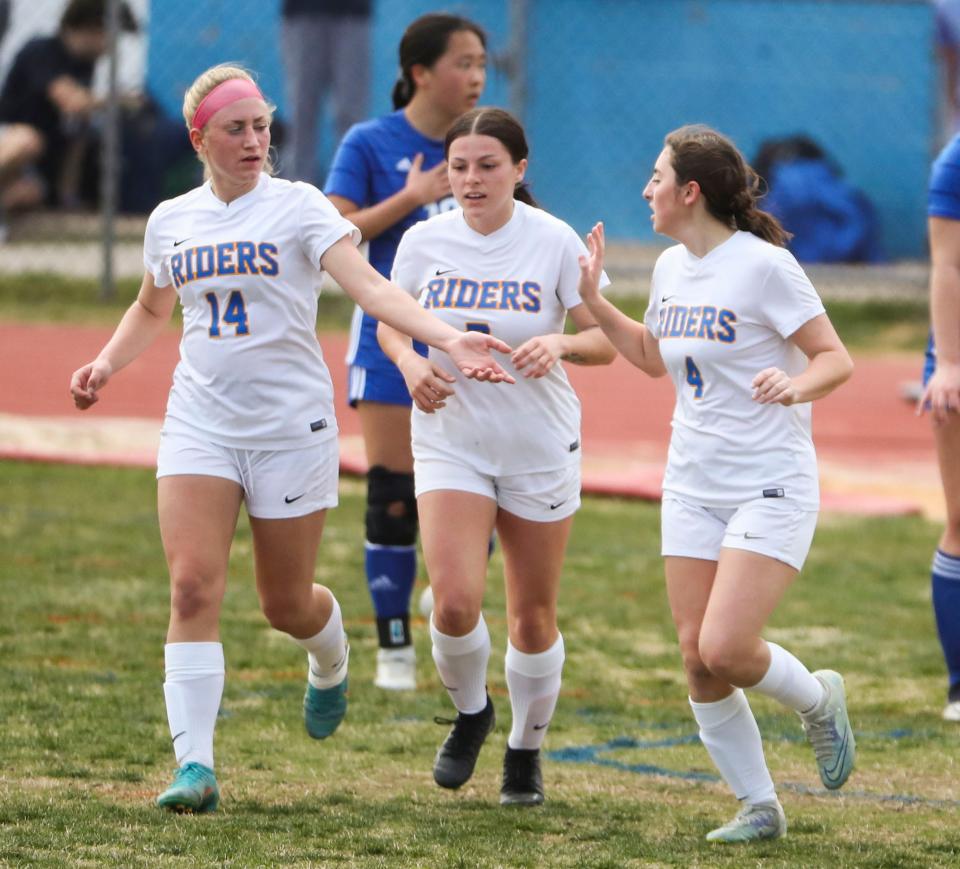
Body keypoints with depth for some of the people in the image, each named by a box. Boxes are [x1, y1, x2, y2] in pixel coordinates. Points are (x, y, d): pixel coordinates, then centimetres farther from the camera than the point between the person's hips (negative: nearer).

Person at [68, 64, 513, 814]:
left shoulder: (299, 206, -6)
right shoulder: (171, 221, 7)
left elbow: (367, 284, -19)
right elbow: (152, 310, 26)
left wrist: (447, 337, -34)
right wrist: (106, 365, 9)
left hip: (291, 427, -3)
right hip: (200, 424, 3)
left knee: (286, 603, 7)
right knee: (193, 586, -14)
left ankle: (331, 662, 44)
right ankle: (195, 765, -14)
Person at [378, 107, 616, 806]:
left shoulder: (554, 242, -12)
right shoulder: (425, 241, -6)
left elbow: (605, 341, -9)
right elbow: (390, 323, 10)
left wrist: (559, 343, -30)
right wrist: (411, 362, -13)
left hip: (540, 447, -1)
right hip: (449, 441, 1)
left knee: (533, 616, 8)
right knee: (455, 602, -16)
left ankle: (527, 750, 31)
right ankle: (470, 712, 15)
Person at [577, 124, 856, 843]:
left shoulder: (764, 265, -14)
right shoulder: (671, 268, 9)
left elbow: (836, 358, -13)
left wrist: (796, 384, -33)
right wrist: (591, 300, 16)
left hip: (771, 487, -7)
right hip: (692, 487, 7)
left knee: (726, 649, -18)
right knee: (697, 657, 0)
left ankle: (818, 701, 13)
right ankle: (759, 807, 14)